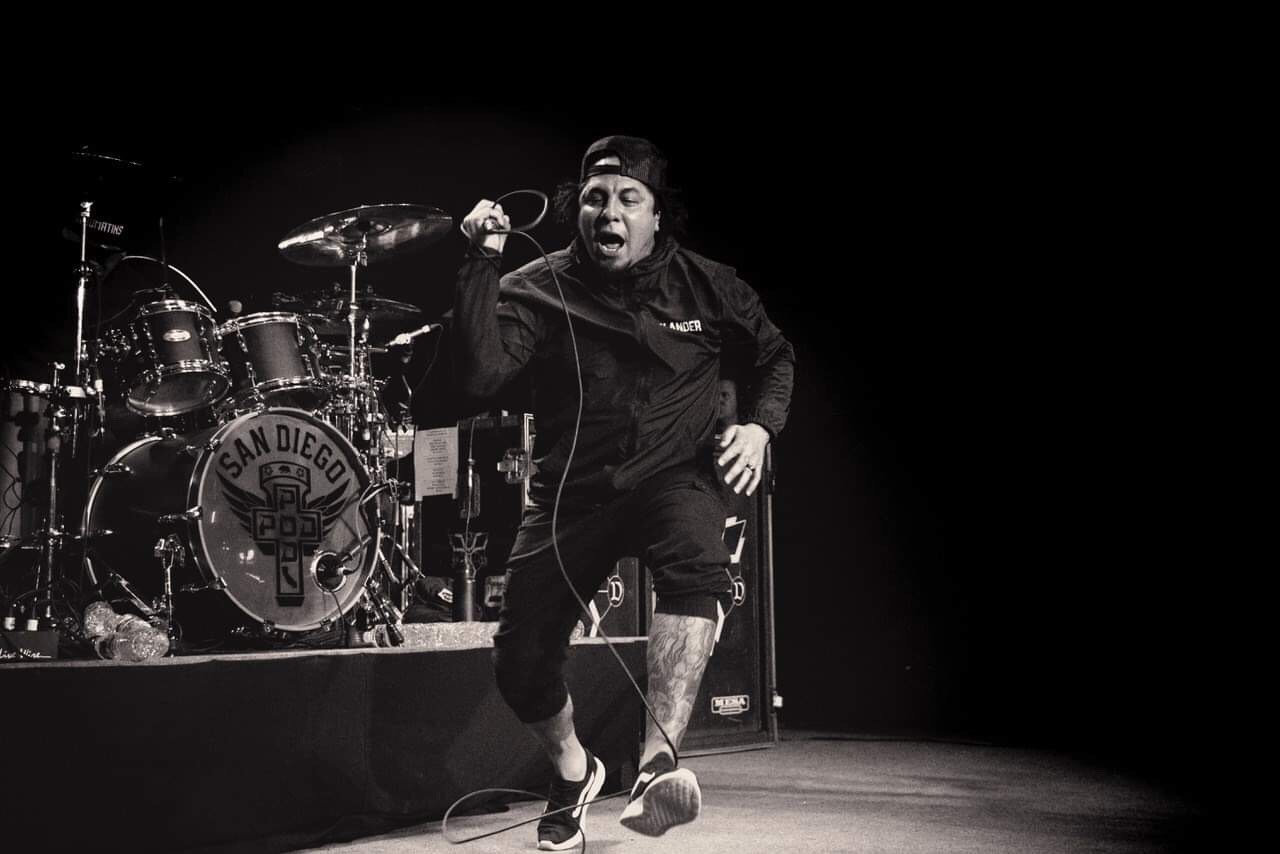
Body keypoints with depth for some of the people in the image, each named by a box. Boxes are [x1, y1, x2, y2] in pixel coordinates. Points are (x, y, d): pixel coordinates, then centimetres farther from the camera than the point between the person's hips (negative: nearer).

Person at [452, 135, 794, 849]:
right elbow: (481, 376, -23)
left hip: (675, 478, 0)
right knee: (521, 664, -3)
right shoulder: (540, 290, -6)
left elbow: (778, 354, 16)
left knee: (699, 563, -36)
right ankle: (574, 771, 30)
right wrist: (483, 263, -26)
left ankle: (658, 765, -38)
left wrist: (761, 426, -2)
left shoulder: (703, 285, 0)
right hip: (572, 491, 1)